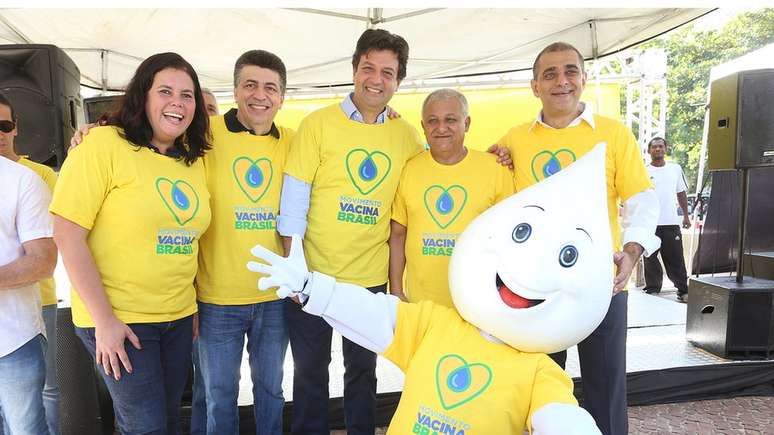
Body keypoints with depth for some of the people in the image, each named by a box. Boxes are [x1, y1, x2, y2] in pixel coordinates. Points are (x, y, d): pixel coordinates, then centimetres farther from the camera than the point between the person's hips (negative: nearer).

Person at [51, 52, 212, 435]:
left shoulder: (194, 161, 6)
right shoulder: (104, 144, -12)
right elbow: (68, 235, -14)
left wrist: (197, 310, 9)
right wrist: (104, 320, -15)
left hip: (179, 317, 6)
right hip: (117, 320, -6)